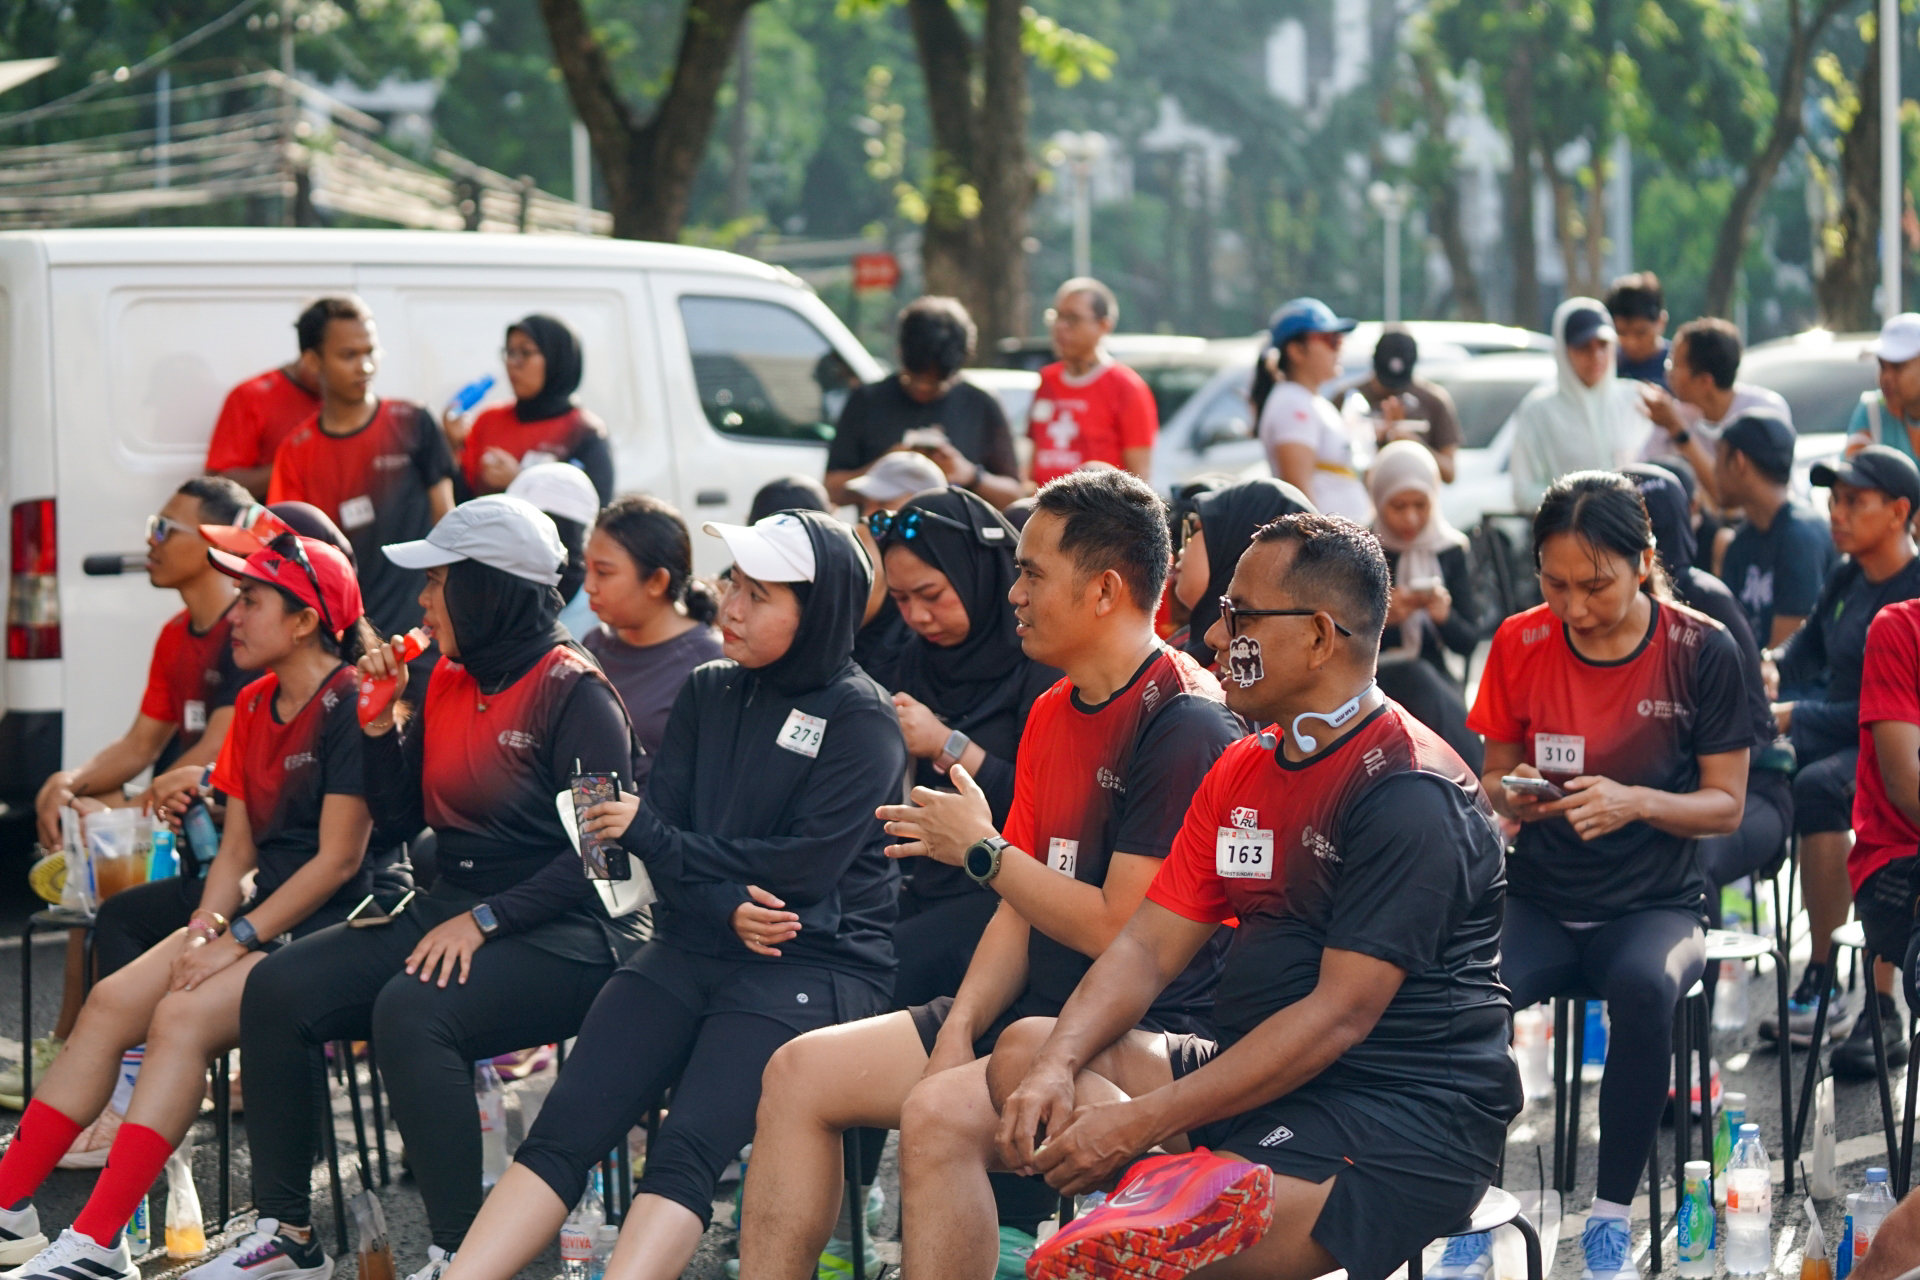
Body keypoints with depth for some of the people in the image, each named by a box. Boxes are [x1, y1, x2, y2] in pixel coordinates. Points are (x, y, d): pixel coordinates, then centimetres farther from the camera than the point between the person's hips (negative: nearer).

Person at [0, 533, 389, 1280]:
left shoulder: (351, 704, -12)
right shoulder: (255, 707, 15)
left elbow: (338, 858, -16)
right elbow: (238, 847, 15)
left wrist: (240, 940, -17)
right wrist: (207, 928, -4)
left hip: (330, 925, -9)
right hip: (262, 911, 9)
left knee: (185, 1014, -27)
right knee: (111, 1001, -8)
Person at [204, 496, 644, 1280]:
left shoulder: (573, 692, -12)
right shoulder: (446, 683, 12)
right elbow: (399, 819, 18)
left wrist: (485, 919, -22)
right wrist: (379, 722, 4)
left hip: (562, 936, -8)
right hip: (451, 913, 8)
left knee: (410, 1011, -34)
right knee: (278, 989, -7)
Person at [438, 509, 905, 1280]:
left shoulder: (861, 719, -4)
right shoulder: (708, 695, 14)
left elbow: (800, 868, -13)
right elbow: (665, 829, 6)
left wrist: (648, 835, -5)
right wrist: (727, 907, -15)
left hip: (814, 964, -6)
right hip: (692, 948, 6)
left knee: (686, 1151, -26)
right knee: (562, 1130, -12)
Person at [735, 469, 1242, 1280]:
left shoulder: (1185, 725, -16)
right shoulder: (1053, 713, 14)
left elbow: (1121, 932, -19)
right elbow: (1022, 909, 13)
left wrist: (981, 850, -8)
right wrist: (959, 1028, -4)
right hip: (1037, 1015, 10)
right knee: (800, 1074, 2)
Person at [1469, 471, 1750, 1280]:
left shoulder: (1702, 651, -6)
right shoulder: (1520, 645, 1)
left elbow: (1726, 805, -2)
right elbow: (1491, 781, 10)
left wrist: (1637, 802, -21)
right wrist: (1508, 796, -14)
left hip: (1655, 903, -2)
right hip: (1541, 901, 2)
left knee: (1643, 988, -37)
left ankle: (1611, 1215, -20)